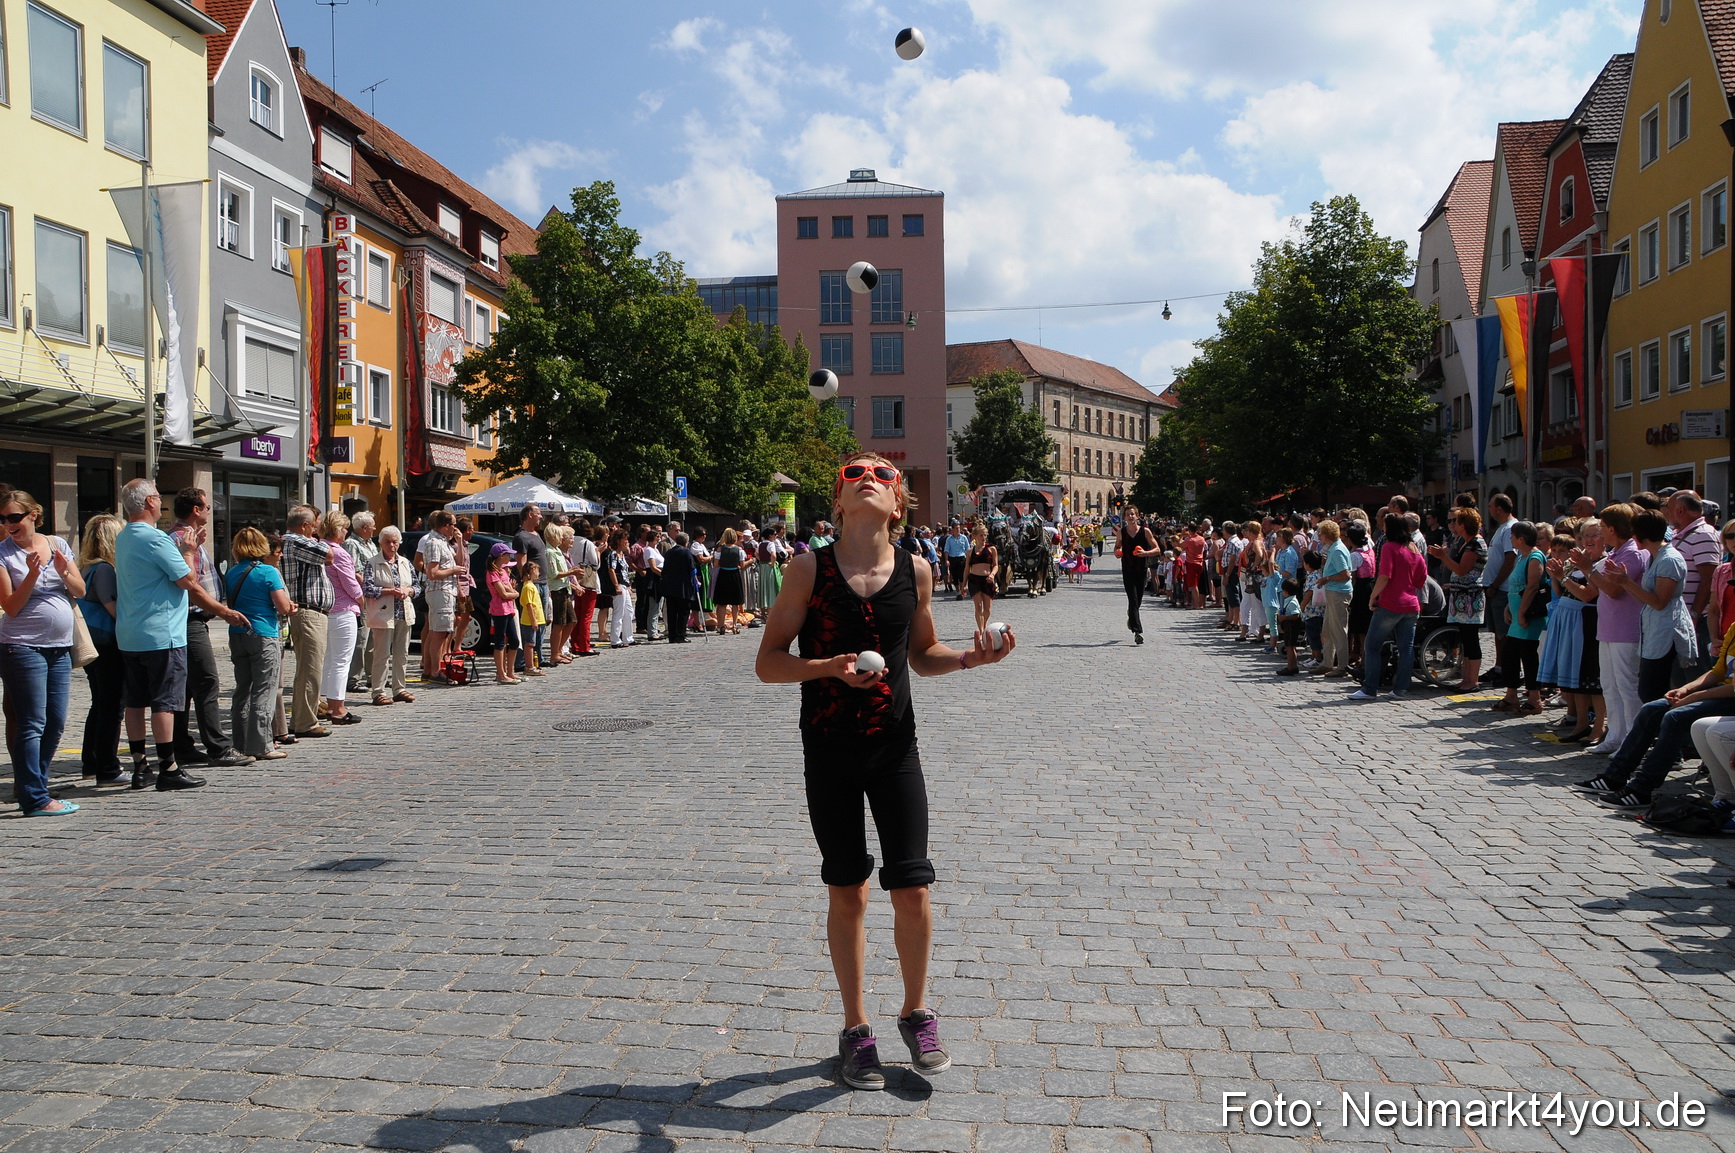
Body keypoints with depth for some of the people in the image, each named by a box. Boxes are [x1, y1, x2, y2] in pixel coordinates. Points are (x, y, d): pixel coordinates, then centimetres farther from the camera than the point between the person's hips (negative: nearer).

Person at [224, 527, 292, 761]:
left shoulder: (231, 573, 9)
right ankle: (260, 746, -4)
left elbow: (230, 603, 18)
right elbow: (284, 607, -14)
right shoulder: (268, 572, -10)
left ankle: (242, 743, 17)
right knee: (264, 691, -3)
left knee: (243, 690, 12)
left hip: (237, 634, 6)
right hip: (264, 636, -6)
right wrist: (286, 608, 8)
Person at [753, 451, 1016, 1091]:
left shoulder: (914, 571, -1)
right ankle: (856, 1028, 27)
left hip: (895, 746, 2)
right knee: (846, 892, 9)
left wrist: (970, 657, -6)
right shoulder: (810, 569, -8)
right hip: (829, 750, -1)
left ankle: (916, 1013, 27)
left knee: (912, 887, 1)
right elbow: (767, 662, -7)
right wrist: (830, 667, -24)